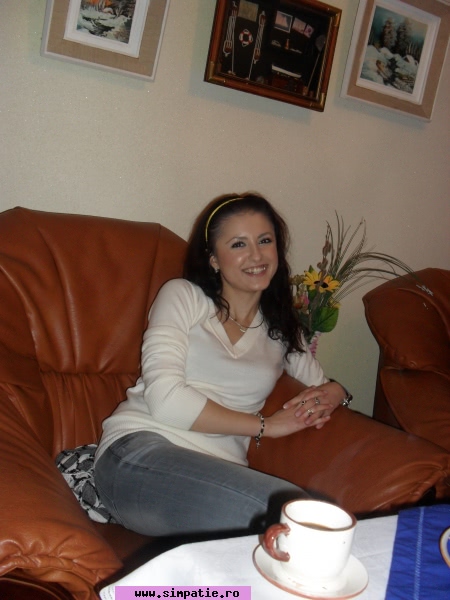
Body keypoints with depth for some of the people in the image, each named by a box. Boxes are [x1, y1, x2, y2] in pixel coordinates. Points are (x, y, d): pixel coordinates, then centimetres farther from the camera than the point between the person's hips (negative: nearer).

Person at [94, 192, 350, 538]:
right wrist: (265, 425, -5)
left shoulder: (281, 328, 22)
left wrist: (330, 395, 1)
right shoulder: (183, 296, 6)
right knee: (287, 508, -33)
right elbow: (165, 398, -7)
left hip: (218, 472, 5)